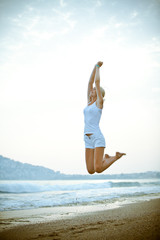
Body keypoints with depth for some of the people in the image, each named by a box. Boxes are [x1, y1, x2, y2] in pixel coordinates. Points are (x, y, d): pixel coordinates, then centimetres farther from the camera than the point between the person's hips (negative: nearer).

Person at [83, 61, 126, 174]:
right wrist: (95, 67, 21)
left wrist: (98, 67, 12)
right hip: (88, 139, 7)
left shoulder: (99, 102, 1)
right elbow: (90, 81, 19)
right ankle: (105, 158, 28)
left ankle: (116, 157, 10)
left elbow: (97, 81, 0)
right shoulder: (89, 102, 18)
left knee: (98, 169, -14)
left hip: (97, 137, -7)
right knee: (91, 171, 2)